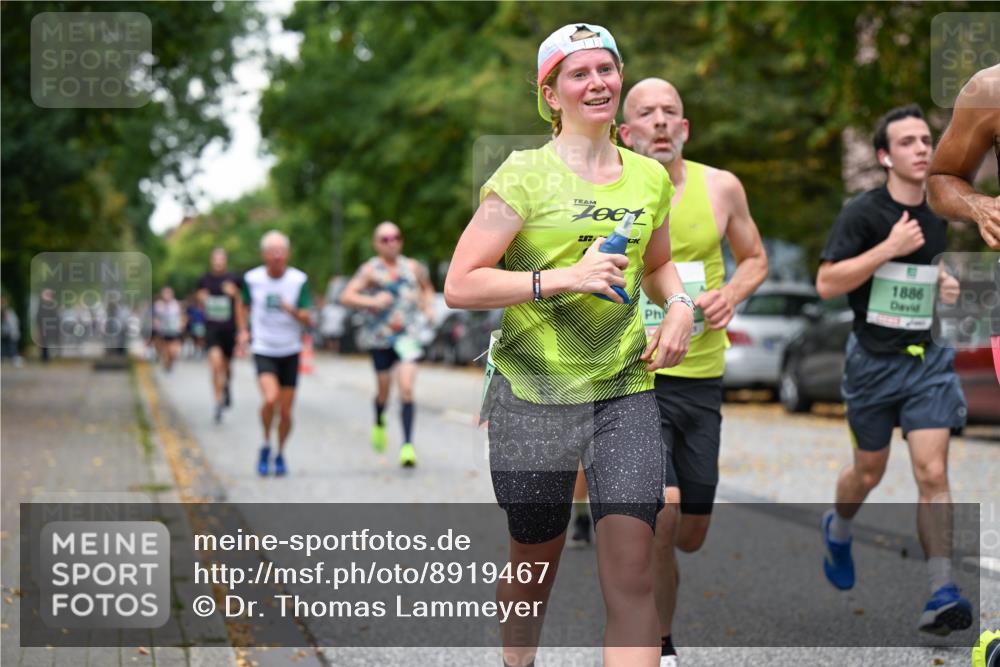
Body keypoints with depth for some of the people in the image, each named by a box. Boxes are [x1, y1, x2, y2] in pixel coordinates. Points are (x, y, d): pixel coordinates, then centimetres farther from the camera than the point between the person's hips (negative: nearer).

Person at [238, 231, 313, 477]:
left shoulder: (299, 280, -8)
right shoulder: (252, 279, -5)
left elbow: (307, 320, -9)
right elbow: (244, 306, 15)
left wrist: (293, 311, -29)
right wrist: (243, 331, 2)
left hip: (290, 352, 1)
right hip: (263, 351, -1)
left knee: (285, 412, 3)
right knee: (270, 399, -25)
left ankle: (280, 455, 28)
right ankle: (266, 446, -1)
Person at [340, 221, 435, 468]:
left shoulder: (412, 267, 8)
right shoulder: (370, 270, -3)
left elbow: (427, 288, 28)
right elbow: (347, 296, -12)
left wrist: (427, 306, 9)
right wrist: (372, 302, -24)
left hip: (407, 334, 1)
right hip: (380, 336, -1)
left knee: (406, 387, -14)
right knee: (384, 387, 12)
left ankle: (408, 445, -16)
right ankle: (379, 424, 45)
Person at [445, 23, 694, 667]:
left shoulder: (650, 177, 9)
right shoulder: (525, 175, -6)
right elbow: (460, 284, -12)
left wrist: (680, 304, 6)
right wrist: (565, 277, -20)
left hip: (625, 392, 3)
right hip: (534, 396, -3)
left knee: (633, 573, -11)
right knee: (534, 566, 13)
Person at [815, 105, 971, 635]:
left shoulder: (939, 214, 6)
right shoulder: (863, 212, -10)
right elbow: (826, 283, -18)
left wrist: (946, 285, 3)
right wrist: (889, 247, -23)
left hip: (928, 358, 3)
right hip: (874, 360, -3)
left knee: (932, 473, -9)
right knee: (869, 472, 13)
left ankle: (941, 595, -10)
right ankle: (837, 529, 46)